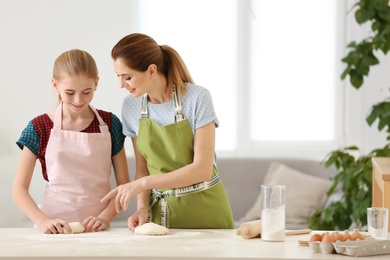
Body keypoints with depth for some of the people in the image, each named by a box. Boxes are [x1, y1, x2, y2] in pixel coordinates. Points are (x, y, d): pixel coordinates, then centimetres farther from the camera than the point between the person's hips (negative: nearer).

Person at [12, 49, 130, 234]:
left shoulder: (109, 123, 7)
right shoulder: (39, 127, 3)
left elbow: (124, 184, 8)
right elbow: (19, 189, 2)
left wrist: (105, 217, -7)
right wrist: (43, 221, -13)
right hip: (54, 230, -1)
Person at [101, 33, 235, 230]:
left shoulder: (197, 98, -16)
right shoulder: (131, 106, -2)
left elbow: (202, 169, -20)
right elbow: (142, 169, 3)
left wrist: (143, 183, -25)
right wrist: (143, 208, -14)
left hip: (205, 210, -3)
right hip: (161, 212, 3)